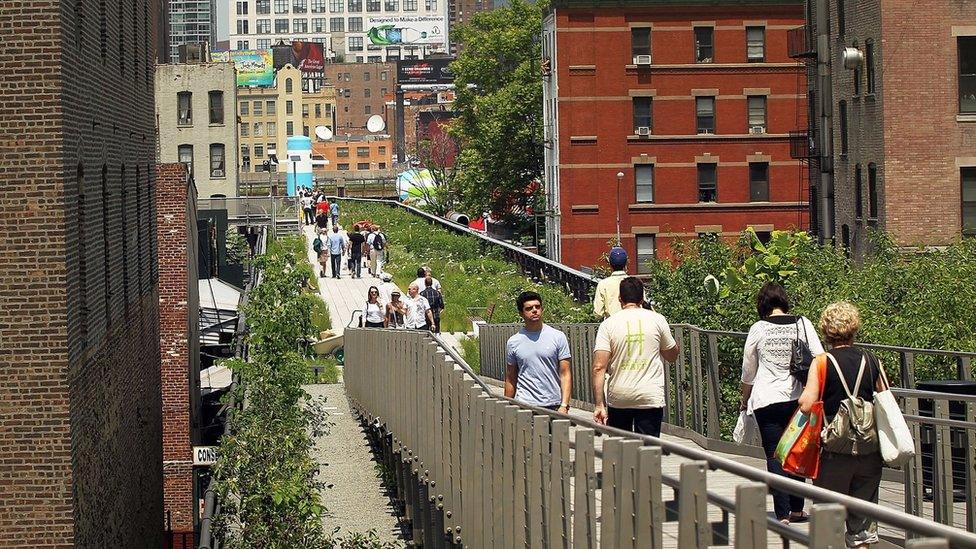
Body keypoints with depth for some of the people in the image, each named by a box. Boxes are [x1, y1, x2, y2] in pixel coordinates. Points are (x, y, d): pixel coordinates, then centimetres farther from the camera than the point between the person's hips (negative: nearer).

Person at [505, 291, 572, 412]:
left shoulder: (558, 337, 3)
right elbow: (510, 380, 13)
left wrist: (564, 406, -10)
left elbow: (565, 374, 0)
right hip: (525, 405, 0)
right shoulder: (513, 342, 7)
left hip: (554, 406, 0)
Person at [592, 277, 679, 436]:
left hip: (618, 399, 1)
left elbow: (599, 367, -9)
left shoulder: (608, 324, -1)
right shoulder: (657, 320, 0)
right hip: (651, 398, -1)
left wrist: (599, 405, -8)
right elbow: (672, 355, 14)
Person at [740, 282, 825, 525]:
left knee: (775, 456, 1)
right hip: (798, 397, 2)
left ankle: (783, 514, -6)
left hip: (767, 400, -2)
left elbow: (748, 371, 7)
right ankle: (797, 509, 22)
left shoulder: (759, 329, -2)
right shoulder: (803, 324, 0)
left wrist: (745, 399, 22)